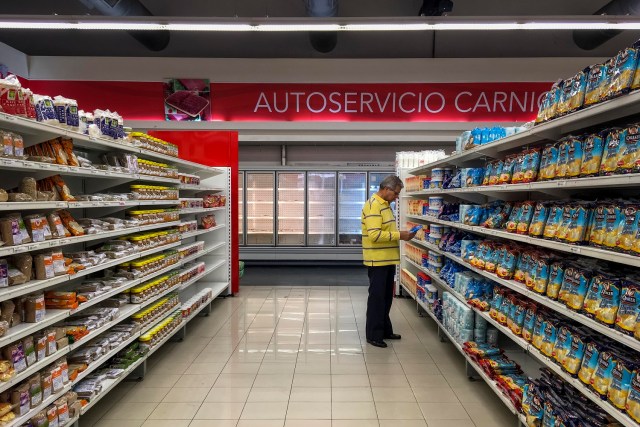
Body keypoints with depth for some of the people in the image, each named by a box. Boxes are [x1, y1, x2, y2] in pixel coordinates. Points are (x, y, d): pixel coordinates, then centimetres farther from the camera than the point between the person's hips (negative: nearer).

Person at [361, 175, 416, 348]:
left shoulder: (385, 204, 14)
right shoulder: (373, 205, -17)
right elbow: (375, 235, -26)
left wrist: (401, 234, 5)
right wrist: (399, 235, -21)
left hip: (388, 260, 10)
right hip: (377, 261, -10)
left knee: (386, 297, 18)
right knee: (376, 298, 1)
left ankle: (385, 330, 31)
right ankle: (373, 335, 13)